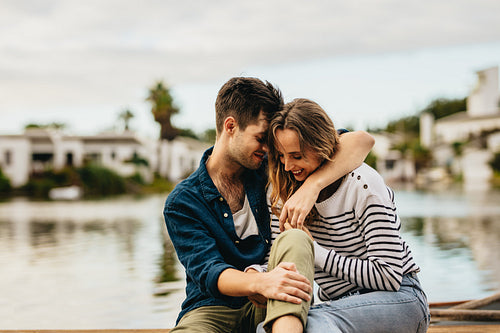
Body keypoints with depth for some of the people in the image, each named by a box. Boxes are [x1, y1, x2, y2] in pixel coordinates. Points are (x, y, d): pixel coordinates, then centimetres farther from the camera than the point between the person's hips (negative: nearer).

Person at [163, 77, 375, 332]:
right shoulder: (181, 203, -2)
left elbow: (361, 141, 0)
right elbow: (207, 272, -16)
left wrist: (311, 186, -19)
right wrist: (260, 282, -39)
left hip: (271, 307, 3)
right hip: (213, 310, -2)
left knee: (294, 239, -29)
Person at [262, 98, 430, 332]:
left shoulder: (363, 184, -16)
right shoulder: (282, 190, 3)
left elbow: (389, 277, -19)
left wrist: (314, 250, -20)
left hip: (400, 300, -5)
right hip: (342, 306, 5)